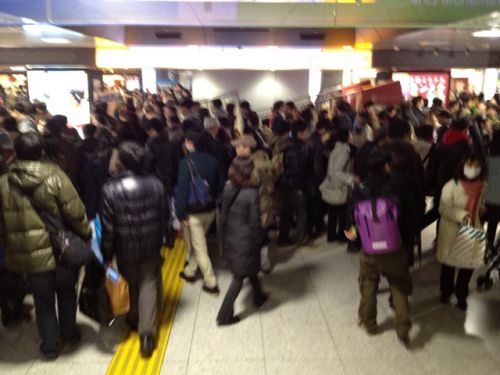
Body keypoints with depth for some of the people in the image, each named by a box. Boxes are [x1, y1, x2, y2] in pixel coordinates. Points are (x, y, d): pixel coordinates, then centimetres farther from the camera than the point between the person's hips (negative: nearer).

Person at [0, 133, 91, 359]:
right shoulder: (55, 176, -14)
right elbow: (75, 212, -15)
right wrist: (87, 234, 1)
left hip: (29, 254, 2)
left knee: (43, 300, 18)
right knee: (66, 293, 23)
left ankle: (50, 345, 27)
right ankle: (68, 333, 36)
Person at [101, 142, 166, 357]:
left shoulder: (110, 189, -19)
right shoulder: (156, 185, -9)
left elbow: (108, 227, -14)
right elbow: (162, 217, 0)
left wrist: (107, 255, -2)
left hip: (125, 249, -1)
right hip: (151, 247, 1)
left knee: (131, 284, 22)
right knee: (148, 285, 11)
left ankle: (134, 319, 43)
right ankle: (147, 331, 2)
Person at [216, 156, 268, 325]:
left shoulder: (227, 189, -5)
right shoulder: (252, 193, -22)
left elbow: (224, 215, 3)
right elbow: (254, 222, -17)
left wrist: (225, 236, 14)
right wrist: (260, 240, -2)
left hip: (231, 237, 7)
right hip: (246, 240, -7)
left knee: (251, 269, 26)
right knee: (239, 277, 9)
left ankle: (258, 297, 48)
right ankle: (224, 315, 17)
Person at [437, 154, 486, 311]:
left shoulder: (482, 186, -1)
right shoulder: (451, 185, -18)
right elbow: (443, 209, -18)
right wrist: (461, 215, -29)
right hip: (451, 232, -4)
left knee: (469, 264, 8)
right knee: (448, 264, 13)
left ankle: (461, 295, 31)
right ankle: (446, 292, 37)